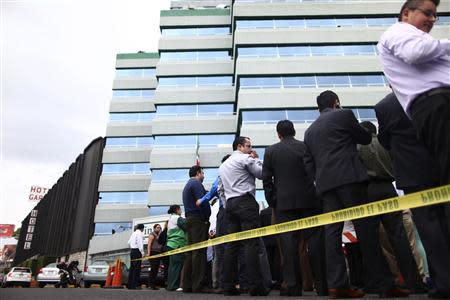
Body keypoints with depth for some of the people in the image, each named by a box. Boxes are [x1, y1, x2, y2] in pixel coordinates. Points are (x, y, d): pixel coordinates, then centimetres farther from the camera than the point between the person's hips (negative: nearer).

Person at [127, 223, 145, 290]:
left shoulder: (134, 233, 17)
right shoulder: (139, 233, -8)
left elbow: (129, 242, 20)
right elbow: (140, 243, -17)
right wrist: (142, 252, -17)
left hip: (132, 251, 9)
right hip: (137, 251, -9)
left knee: (132, 267, 11)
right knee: (137, 268, -7)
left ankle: (130, 285, 14)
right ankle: (134, 285, -8)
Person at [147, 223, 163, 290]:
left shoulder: (159, 235, 23)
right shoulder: (152, 234, 0)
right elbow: (149, 244, -10)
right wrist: (148, 253, -19)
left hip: (158, 253, 8)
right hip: (153, 252, -8)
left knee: (156, 269, 5)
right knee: (153, 268, -14)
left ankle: (153, 285, 7)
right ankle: (151, 284, -12)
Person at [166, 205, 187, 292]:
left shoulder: (170, 219, 23)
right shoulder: (177, 218, -8)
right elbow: (186, 226, -14)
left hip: (171, 244, 10)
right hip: (177, 244, -10)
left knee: (172, 265, 10)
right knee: (177, 265, -9)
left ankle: (170, 285, 13)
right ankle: (174, 286, -10)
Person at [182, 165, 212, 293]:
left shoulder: (187, 186, 24)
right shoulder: (196, 183, -5)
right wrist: (207, 216, -7)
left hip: (189, 220, 10)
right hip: (198, 220, -10)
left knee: (190, 253, 7)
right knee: (199, 252, -11)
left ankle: (187, 285, 8)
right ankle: (199, 285, -12)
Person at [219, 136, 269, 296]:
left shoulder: (223, 165, 23)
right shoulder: (245, 158, 0)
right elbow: (262, 173, 1)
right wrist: (257, 159, 11)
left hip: (230, 204, 7)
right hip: (246, 202, -7)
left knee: (231, 245, 4)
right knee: (252, 243, -10)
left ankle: (229, 286, 3)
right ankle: (255, 285, -13)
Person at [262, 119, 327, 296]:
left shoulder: (270, 151, 4)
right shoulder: (307, 147, 4)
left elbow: (266, 179, 2)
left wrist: (272, 201, 9)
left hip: (284, 202, 0)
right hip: (309, 200, 1)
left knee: (289, 242, 1)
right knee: (315, 240, 5)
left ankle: (293, 285, 3)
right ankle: (322, 284, 8)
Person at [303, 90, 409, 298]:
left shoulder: (309, 131, 20)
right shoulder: (343, 115, 5)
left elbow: (309, 164, 15)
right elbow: (366, 139, 14)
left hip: (325, 184, 5)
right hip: (349, 177, -5)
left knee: (332, 232, 0)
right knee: (366, 228, -5)